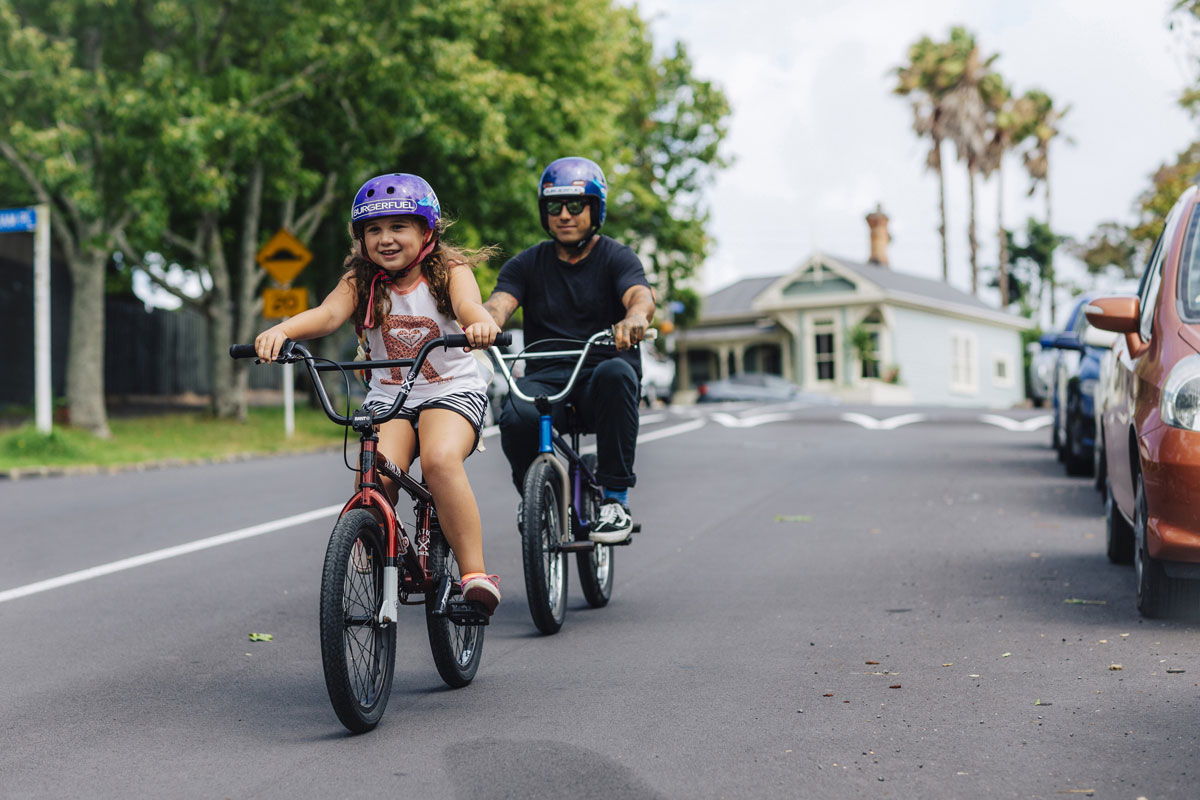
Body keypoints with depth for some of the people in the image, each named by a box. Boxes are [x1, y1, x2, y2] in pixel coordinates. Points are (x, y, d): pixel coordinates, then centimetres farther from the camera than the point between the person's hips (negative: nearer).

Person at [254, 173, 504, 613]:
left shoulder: (450, 271, -6)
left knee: (440, 460, -32)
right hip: (388, 396, 3)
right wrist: (281, 330, -40)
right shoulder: (361, 280, 1)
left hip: (453, 390, -3)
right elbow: (328, 312, -18)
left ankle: (475, 573, -25)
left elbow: (468, 305, -27)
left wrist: (482, 324, -53)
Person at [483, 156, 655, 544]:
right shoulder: (527, 264, 11)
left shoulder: (616, 258, 4)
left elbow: (641, 296, -18)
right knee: (517, 417, -33)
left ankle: (616, 499, -25)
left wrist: (635, 317, -44)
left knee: (615, 373, -37)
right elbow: (499, 302, -8)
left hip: (599, 374, -1)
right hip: (544, 377, 1)